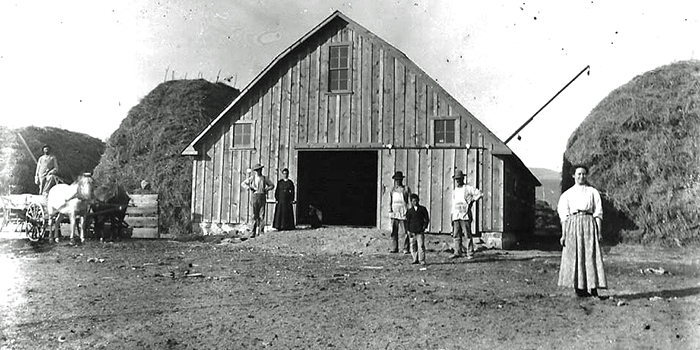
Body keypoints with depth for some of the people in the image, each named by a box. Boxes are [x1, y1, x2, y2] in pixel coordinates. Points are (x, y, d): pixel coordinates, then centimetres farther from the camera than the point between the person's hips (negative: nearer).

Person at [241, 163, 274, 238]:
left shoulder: (264, 178, 8)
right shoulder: (252, 178, 9)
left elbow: (272, 185, 16)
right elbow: (243, 184, 16)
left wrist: (267, 189, -2)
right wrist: (248, 187, -2)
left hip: (262, 197, 0)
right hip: (255, 197, 0)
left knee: (261, 215, -4)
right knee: (255, 215, -2)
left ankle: (261, 231, 2)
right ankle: (254, 232, 1)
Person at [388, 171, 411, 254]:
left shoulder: (406, 189, 2)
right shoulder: (392, 190, 12)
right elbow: (390, 201, 15)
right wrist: (390, 210, 1)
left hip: (403, 212, -3)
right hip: (394, 213, 3)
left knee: (405, 231, -4)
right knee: (394, 231, 0)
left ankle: (406, 249, 0)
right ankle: (394, 248, 5)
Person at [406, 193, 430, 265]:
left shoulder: (423, 209, 5)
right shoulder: (409, 211, 7)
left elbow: (427, 219, 10)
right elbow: (407, 221, 8)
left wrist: (425, 226, -2)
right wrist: (408, 230, 0)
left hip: (420, 231, -2)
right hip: (412, 231, 2)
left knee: (421, 246, -8)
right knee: (413, 246, 5)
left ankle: (422, 260, -4)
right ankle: (415, 259, 16)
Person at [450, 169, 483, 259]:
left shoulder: (468, 188, 2)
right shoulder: (454, 191, 19)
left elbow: (480, 193, -3)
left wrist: (473, 200, -9)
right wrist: (452, 216, 17)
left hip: (465, 215, -5)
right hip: (456, 216, 5)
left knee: (468, 235, -4)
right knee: (456, 235, 3)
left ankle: (470, 253, 0)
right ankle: (457, 252, 9)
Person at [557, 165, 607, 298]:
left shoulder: (593, 192, 11)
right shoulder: (567, 194, 12)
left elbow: (598, 213, 7)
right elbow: (564, 215, 9)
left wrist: (598, 232, -1)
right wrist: (563, 234, 2)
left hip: (589, 223, -1)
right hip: (572, 225, 1)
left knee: (591, 256, -6)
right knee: (574, 257, -2)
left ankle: (593, 289, -4)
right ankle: (579, 288, 5)